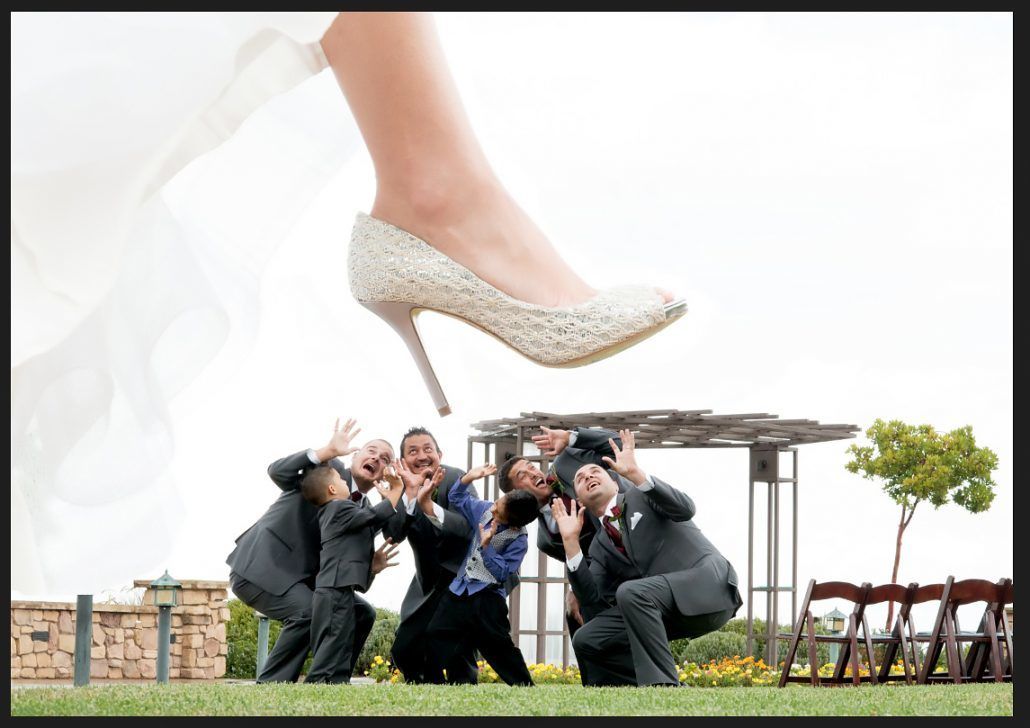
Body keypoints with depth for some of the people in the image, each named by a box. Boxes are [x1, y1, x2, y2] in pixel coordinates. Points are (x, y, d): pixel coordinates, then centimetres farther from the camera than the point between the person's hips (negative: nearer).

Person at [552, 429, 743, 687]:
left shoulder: (641, 495, 10)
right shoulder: (600, 547, 20)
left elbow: (685, 509, -12)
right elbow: (594, 608, 4)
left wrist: (635, 473, -20)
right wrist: (571, 542, 3)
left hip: (709, 586, -6)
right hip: (670, 613, 6)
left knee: (631, 592, -32)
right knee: (586, 640, -5)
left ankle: (663, 684, -29)